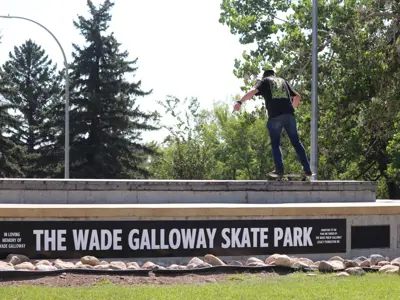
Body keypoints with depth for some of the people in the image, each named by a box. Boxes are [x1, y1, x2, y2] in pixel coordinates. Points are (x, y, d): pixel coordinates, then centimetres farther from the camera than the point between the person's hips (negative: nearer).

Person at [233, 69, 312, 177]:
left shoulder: (264, 81, 15)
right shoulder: (282, 81, 27)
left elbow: (253, 91, -4)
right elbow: (297, 96, 28)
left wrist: (240, 102, -12)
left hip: (275, 116, -3)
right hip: (289, 115, 3)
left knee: (275, 144, 9)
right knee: (296, 142, 10)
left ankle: (279, 169, -4)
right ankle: (307, 169, 7)